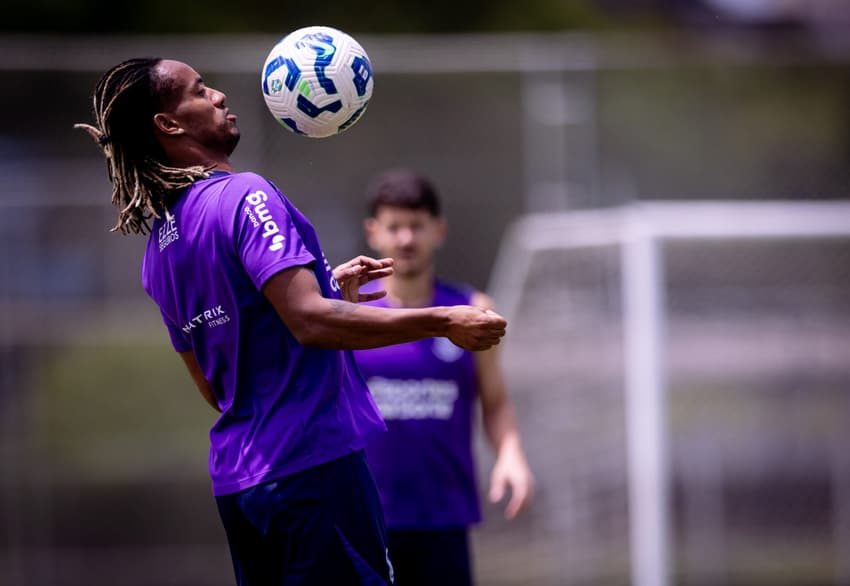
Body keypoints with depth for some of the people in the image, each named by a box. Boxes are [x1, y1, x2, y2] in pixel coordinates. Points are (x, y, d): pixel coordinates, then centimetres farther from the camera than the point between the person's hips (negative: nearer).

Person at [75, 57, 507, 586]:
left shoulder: (159, 250, 15)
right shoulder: (244, 196, -11)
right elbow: (310, 322, -22)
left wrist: (327, 290, 25)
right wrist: (442, 322, -19)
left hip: (234, 479, 9)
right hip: (312, 459, -9)